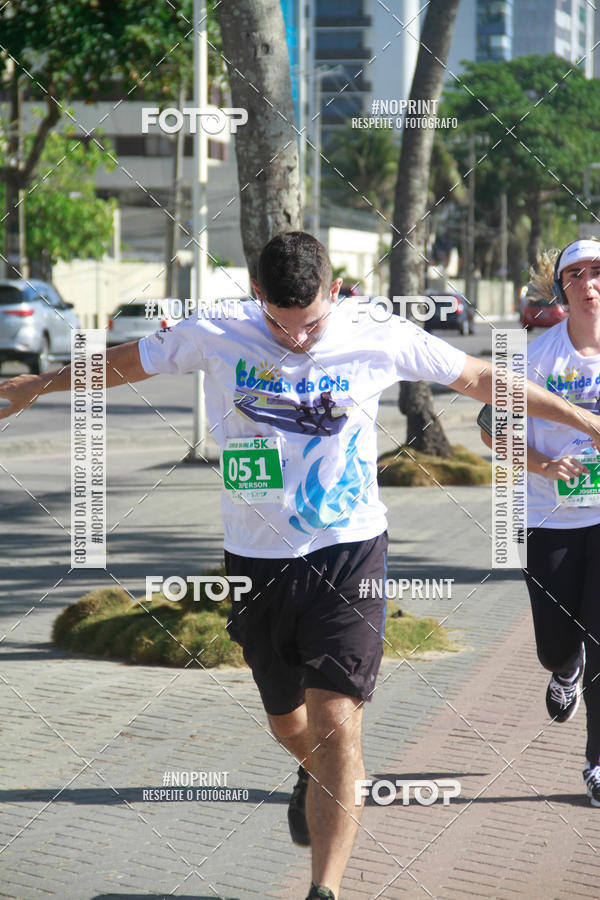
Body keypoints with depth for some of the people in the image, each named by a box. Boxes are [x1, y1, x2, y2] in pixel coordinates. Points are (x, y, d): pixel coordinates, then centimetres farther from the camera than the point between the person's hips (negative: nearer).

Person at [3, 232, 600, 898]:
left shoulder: (378, 338, -7)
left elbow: (479, 378, 6)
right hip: (256, 560, 2)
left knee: (336, 723, -15)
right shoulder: (217, 335, -6)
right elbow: (122, 363, 11)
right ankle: (312, 775, 53)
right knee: (287, 721, 16)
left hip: (349, 553, -2)